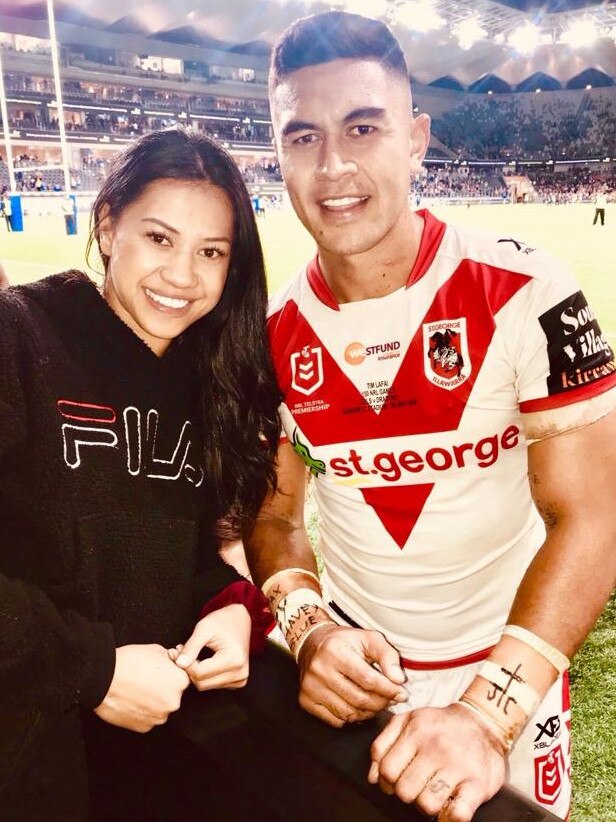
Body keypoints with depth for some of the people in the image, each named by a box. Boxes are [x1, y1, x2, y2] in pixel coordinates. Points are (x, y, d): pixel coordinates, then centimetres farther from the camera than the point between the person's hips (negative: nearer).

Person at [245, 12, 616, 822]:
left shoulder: (523, 292, -19)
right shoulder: (276, 336, -8)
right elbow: (273, 514, 0)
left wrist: (489, 713, -28)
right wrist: (308, 627, -18)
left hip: (506, 670, -2)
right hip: (349, 664, 3)